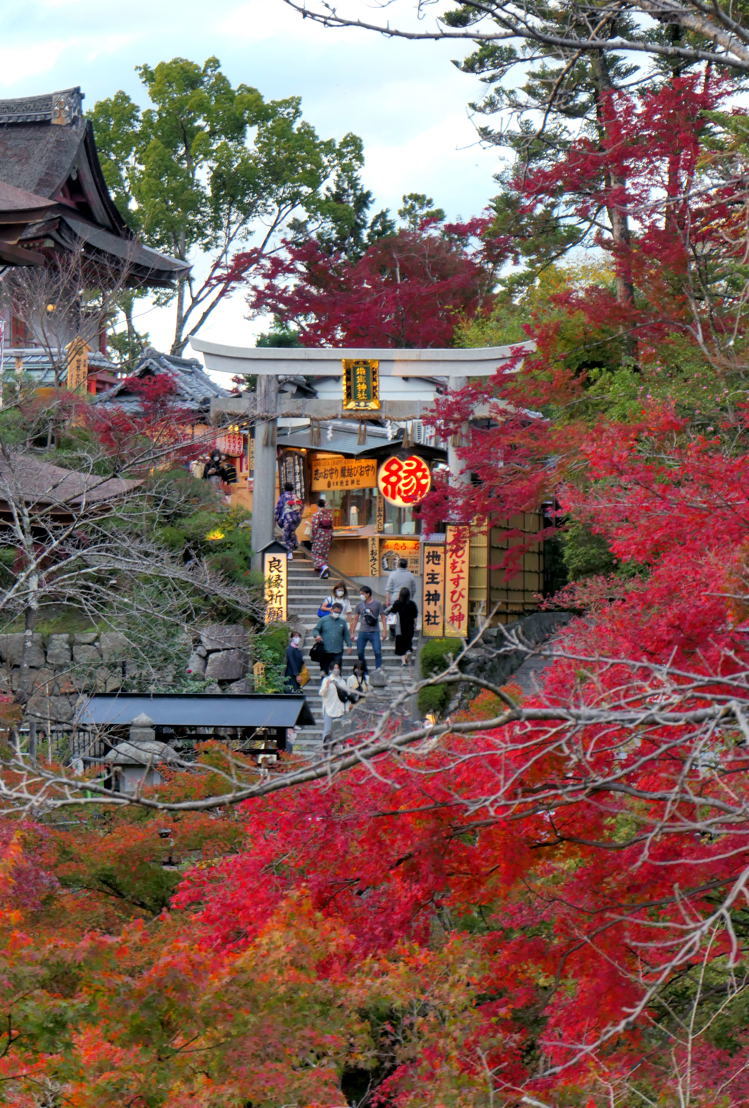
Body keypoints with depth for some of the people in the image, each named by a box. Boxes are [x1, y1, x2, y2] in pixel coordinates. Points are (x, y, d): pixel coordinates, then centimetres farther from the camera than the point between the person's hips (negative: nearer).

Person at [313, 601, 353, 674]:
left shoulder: (342, 622, 11)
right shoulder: (323, 620, 6)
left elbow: (346, 635, 14)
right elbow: (316, 629, 8)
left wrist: (349, 645, 3)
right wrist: (317, 635, -15)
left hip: (338, 652, 1)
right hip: (325, 651, -1)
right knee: (324, 670, 5)